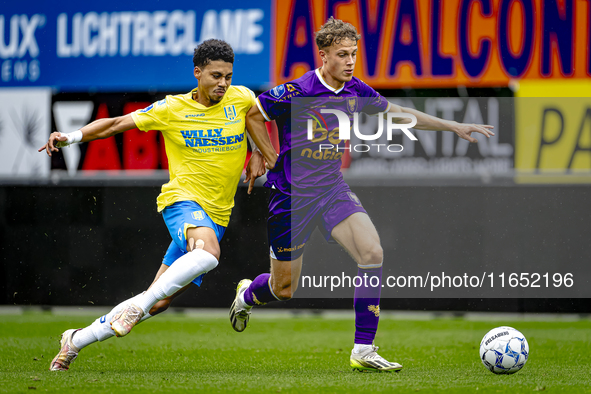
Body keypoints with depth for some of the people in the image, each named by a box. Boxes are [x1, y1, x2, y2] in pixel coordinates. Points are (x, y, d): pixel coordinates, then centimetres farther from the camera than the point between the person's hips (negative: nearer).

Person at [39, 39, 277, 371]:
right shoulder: (172, 109, -2)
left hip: (217, 216, 4)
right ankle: (138, 306, -29)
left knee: (158, 303, 0)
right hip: (182, 199, -4)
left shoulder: (241, 99, 3)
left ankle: (78, 339, 14)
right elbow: (117, 124, 3)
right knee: (207, 253, -39)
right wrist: (72, 137, -8)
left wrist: (260, 156, 16)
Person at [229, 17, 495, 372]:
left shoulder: (356, 91, -1)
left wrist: (453, 127, 15)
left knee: (372, 252, -21)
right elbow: (252, 115, -8)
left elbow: (397, 113, 15)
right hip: (293, 194, -4)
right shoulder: (296, 92, -18)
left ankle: (364, 350, -15)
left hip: (333, 190, 4)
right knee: (284, 288, 6)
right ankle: (247, 294, 45)